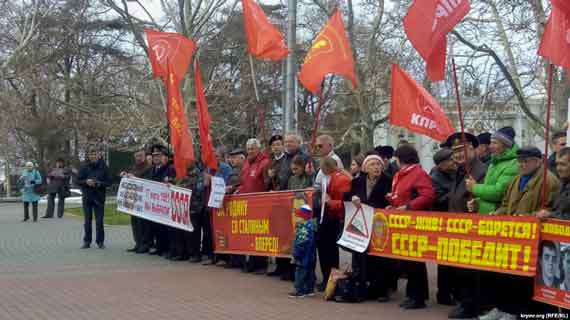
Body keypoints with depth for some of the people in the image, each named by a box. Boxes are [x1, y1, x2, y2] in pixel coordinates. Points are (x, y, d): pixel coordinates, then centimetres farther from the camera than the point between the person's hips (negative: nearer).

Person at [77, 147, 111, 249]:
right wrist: (86, 182, -15)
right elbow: (78, 181, 3)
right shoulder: (84, 167, 2)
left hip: (99, 197, -1)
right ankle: (87, 241, 15)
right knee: (87, 220, 8)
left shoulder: (103, 167, -1)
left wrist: (99, 184, -17)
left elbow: (109, 182, -1)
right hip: (87, 196, 1)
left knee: (99, 220, 2)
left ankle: (100, 241, 11)